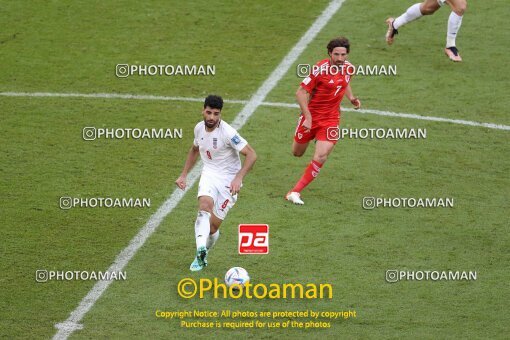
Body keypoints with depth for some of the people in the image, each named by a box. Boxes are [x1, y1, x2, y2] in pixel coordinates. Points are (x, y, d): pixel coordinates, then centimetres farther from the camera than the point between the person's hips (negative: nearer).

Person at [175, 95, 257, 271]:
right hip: (209, 174, 4)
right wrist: (184, 175, 17)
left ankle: (202, 255, 25)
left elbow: (251, 155, -22)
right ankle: (201, 250, -44)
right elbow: (194, 150, 22)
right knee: (205, 203, -30)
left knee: (213, 224, -4)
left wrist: (238, 178, -31)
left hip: (229, 178, -4)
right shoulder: (199, 128, 0)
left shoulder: (227, 133, -21)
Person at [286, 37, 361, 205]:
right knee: (297, 153, 14)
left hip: (331, 119, 3)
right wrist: (308, 117, -24)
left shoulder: (349, 68, -4)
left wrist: (351, 97, 2)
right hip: (311, 115, -2)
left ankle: (295, 192, -4)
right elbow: (300, 92, -18)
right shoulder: (320, 69, -21)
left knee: (320, 157, -14)